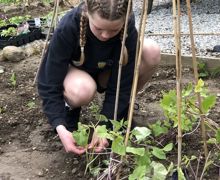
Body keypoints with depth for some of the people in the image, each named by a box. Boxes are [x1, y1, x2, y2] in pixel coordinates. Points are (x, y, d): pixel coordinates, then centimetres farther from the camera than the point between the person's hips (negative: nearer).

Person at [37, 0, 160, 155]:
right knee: (82, 90, -41)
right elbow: (50, 84, -31)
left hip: (107, 73, 3)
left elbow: (121, 83, -25)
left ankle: (123, 108, -3)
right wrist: (61, 128, -41)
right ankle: (70, 108, -2)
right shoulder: (67, 29, -36)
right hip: (76, 72, -2)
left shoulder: (128, 28, -31)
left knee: (151, 52, -26)